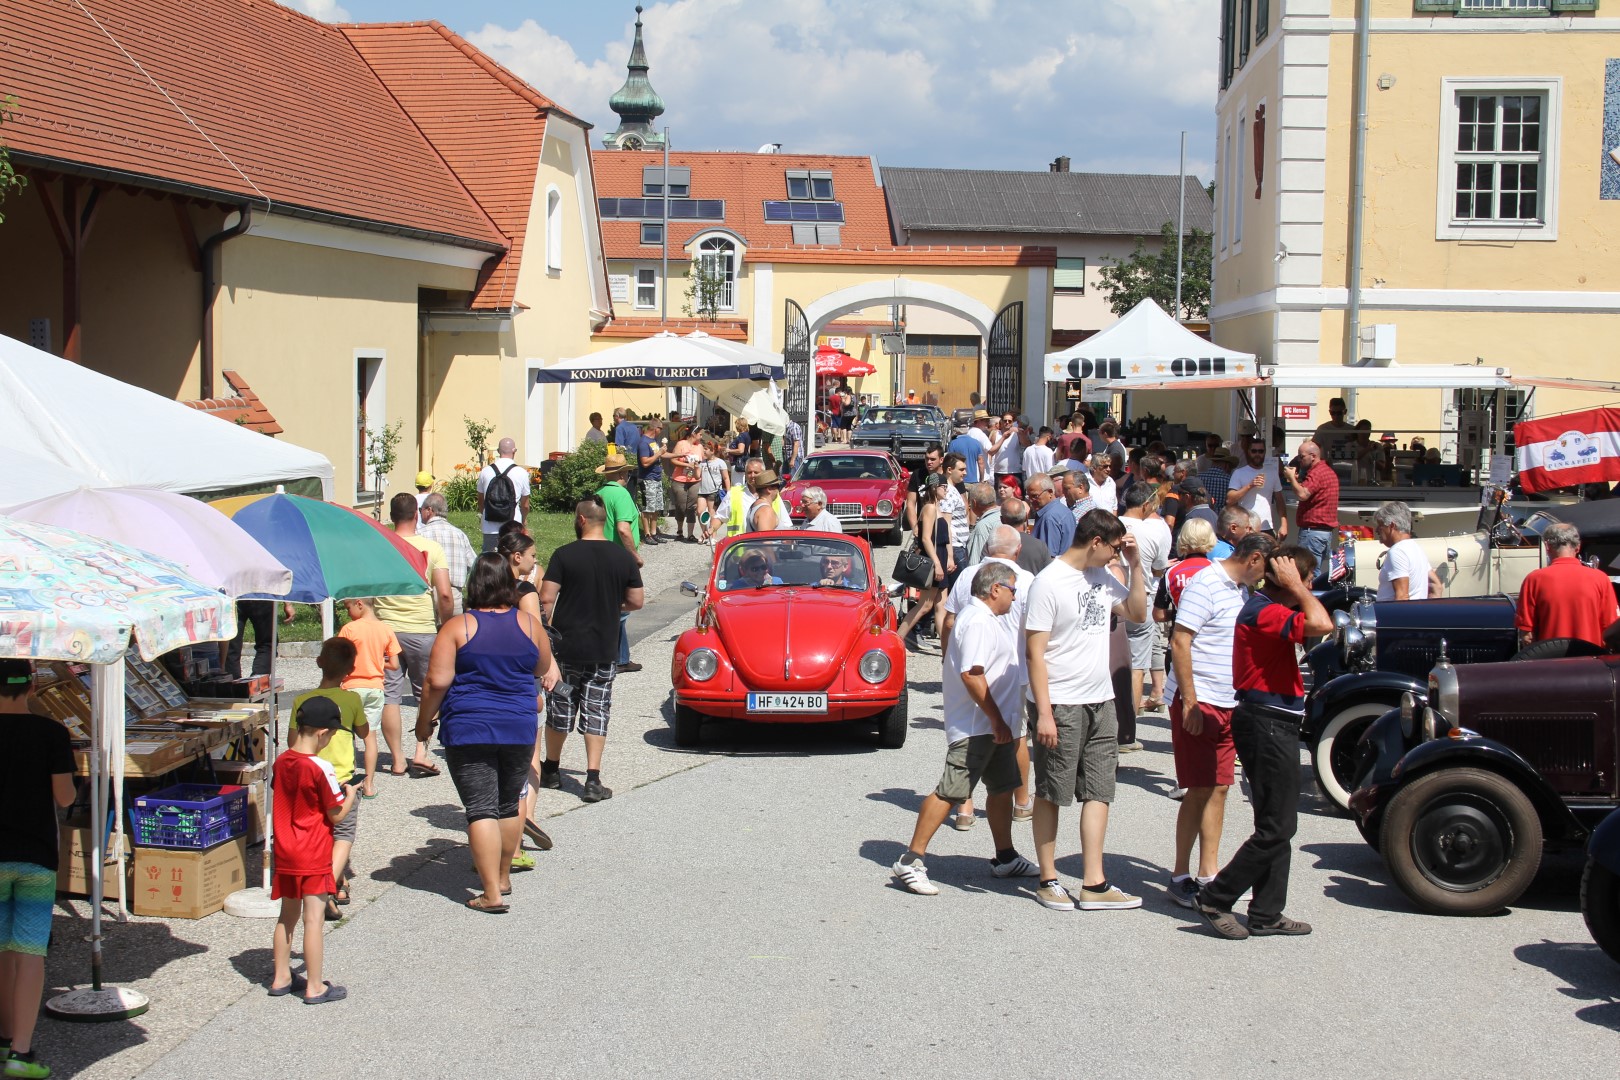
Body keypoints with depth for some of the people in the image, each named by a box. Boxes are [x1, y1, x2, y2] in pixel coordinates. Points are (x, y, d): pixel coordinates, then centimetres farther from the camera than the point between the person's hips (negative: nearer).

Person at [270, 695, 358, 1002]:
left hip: (284, 853, 7)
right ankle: (315, 987, 5)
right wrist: (350, 795, 5)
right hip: (313, 856, -7)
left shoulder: (281, 762, 1)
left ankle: (281, 978, 26)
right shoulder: (320, 768, -19)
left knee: (287, 916, 18)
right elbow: (336, 815, -14)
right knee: (314, 919, 0)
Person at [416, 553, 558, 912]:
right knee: (508, 806, 19)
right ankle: (503, 877, 34)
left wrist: (424, 721, 1)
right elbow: (544, 671, 16)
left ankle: (492, 893, -7)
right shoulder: (529, 625, 1)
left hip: (469, 731, -3)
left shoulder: (457, 628, -9)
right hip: (520, 729, 4)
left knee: (481, 810, -2)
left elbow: (437, 681, -12)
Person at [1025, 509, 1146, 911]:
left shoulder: (1101, 577, 9)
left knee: (1098, 791, 5)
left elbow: (1137, 613, 19)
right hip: (1060, 705, -7)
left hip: (1100, 702, 7)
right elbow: (1034, 651, -15)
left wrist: (1135, 565, 7)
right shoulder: (1049, 582, -13)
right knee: (1051, 794, 4)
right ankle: (1048, 881, 14)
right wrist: (1043, 713, -18)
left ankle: (1094, 885, 6)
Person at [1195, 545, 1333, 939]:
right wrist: (1295, 586, -21)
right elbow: (1321, 624, -32)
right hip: (1267, 725, -11)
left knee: (1277, 825, 14)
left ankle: (1266, 914, 18)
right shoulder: (1264, 613, -19)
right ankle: (1216, 899, 0)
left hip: (1276, 725, 11)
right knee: (1276, 828, -6)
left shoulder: (1265, 608, 15)